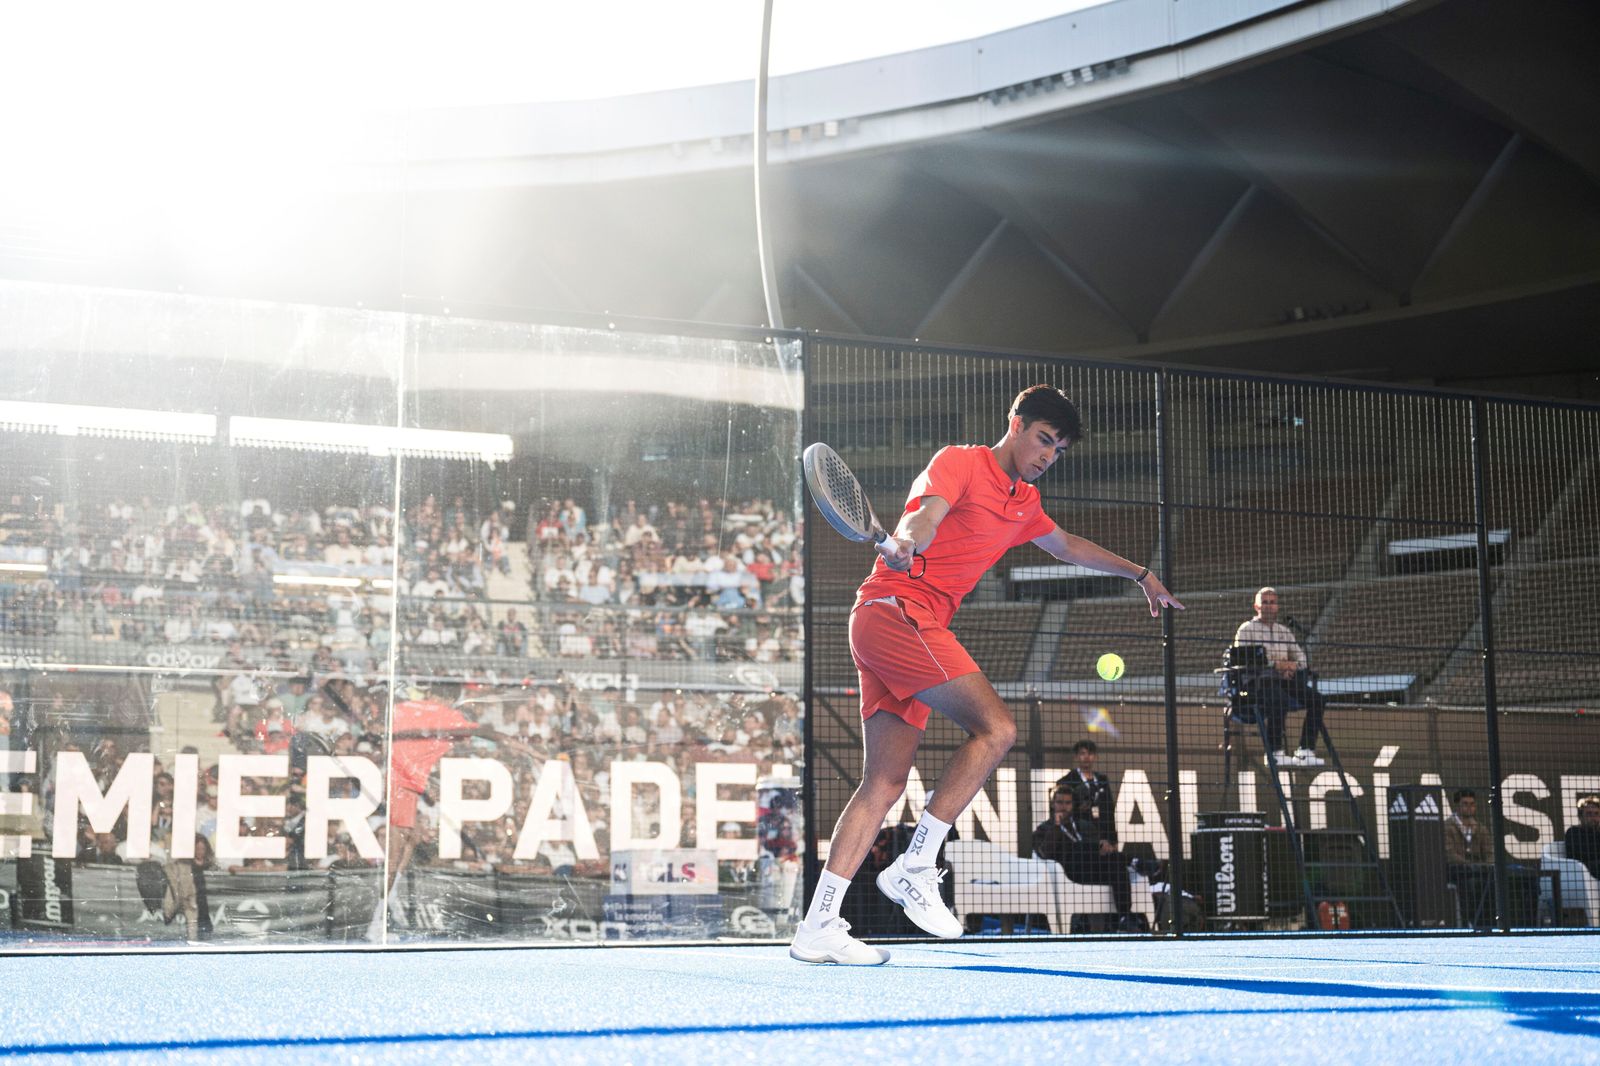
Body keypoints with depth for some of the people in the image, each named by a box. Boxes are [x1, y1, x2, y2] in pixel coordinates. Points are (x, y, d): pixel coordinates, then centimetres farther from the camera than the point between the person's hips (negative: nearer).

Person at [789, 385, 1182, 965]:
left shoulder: (1024, 504, 23)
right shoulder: (960, 462, -3)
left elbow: (1068, 545, 42)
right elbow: (925, 515, -22)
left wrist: (1140, 574, 47)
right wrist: (905, 540, -44)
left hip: (913, 632, 9)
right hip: (896, 608, -9)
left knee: (884, 784, 2)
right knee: (995, 727, -17)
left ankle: (817, 928, -1)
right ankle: (915, 867, -15)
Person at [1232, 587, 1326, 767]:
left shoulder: (1284, 631, 24)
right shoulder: (1247, 629, 5)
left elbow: (1300, 656, 20)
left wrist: (1292, 666, -7)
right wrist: (1276, 665, -18)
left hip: (1283, 680, 6)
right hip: (1259, 681, -6)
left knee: (1315, 698, -17)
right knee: (1280, 700, -36)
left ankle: (1306, 750, -19)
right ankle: (1275, 752, -29)